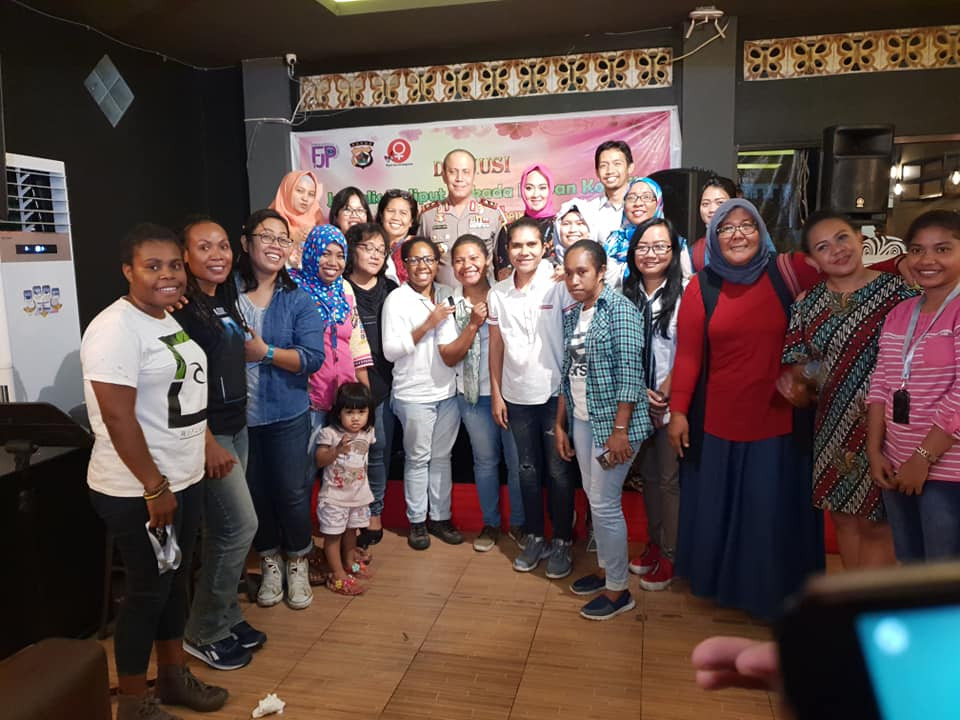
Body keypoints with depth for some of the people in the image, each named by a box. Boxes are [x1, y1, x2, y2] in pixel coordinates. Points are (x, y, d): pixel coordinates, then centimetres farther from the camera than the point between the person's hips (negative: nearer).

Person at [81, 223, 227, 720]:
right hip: (138, 491, -9)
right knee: (148, 590, 5)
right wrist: (155, 487, -21)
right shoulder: (116, 329, -19)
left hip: (184, 480, 9)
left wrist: (209, 446, 17)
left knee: (176, 580, 19)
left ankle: (173, 676, 38)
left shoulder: (167, 320, 10)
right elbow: (118, 418, -24)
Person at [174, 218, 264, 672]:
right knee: (240, 524, -5)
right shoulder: (182, 307, -16)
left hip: (235, 426, 8)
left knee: (222, 530, 15)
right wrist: (208, 442, -22)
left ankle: (224, 617, 29)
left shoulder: (226, 299, 10)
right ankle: (205, 632, 12)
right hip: (207, 431, -8)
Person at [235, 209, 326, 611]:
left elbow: (313, 358, -11)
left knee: (291, 491, 7)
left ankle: (297, 562, 30)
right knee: (254, 491, 13)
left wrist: (264, 353, -19)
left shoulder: (297, 300, -3)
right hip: (237, 413, 1)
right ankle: (269, 560, 35)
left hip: (286, 413, 0)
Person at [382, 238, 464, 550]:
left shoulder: (447, 295, 8)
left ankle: (440, 517, 25)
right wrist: (427, 324, -18)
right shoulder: (397, 299, -6)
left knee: (442, 456, 12)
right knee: (418, 459, 5)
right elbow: (390, 350, -14)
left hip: (448, 391, 4)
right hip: (414, 394, -4)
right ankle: (417, 521, 20)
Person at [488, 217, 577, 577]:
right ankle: (534, 537, 29)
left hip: (555, 392, -3)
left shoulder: (559, 284, -9)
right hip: (517, 396, 4)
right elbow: (496, 347, 8)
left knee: (558, 471, 6)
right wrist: (496, 395, 7)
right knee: (528, 469, 14)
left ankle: (562, 541, 22)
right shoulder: (497, 293, 3)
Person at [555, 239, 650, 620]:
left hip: (612, 421, -7)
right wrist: (560, 424, 15)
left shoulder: (619, 308, -12)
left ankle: (617, 589, 14)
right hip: (581, 420, 7)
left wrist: (620, 431, -20)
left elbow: (629, 372, -17)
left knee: (605, 503, -2)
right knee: (594, 499, 16)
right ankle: (605, 567, 33)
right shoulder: (571, 316, 10)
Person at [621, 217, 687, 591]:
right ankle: (654, 542, 33)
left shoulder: (684, 292, -10)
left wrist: (664, 395, -12)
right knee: (647, 475, 16)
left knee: (669, 479, 3)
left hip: (672, 404, -5)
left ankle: (669, 555, 19)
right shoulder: (625, 293, 6)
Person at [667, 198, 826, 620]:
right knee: (718, 508, 15)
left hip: (779, 423, 0)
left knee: (775, 513, 10)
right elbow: (688, 356, -4)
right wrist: (678, 411, -6)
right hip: (719, 423, 1)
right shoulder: (701, 287, -3)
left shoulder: (786, 273, -3)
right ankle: (719, 583, 36)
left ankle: (773, 594, 30)